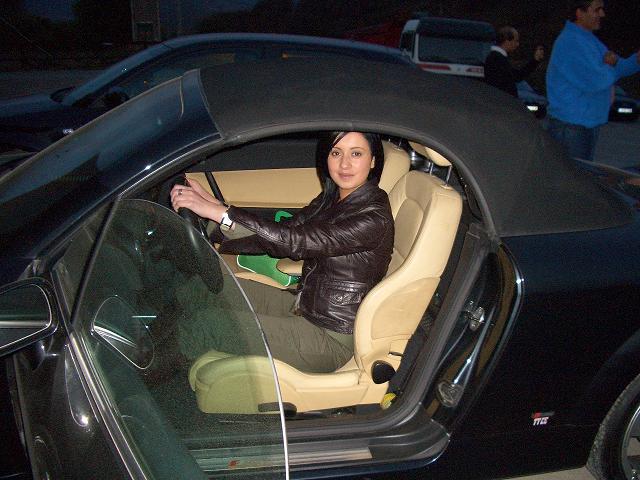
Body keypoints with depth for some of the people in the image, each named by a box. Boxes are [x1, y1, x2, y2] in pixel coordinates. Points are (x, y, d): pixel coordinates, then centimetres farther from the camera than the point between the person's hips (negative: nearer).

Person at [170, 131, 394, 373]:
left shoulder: (375, 217, -23)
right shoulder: (331, 199, 4)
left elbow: (296, 242, -32)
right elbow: (279, 236, 0)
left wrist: (220, 212, -34)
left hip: (329, 338, -8)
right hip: (302, 307, 8)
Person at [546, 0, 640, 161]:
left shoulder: (589, 39, 14)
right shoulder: (571, 42, -19)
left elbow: (618, 68, 17)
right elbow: (595, 81, -27)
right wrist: (610, 67, -6)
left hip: (588, 122, 10)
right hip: (570, 125, -10)